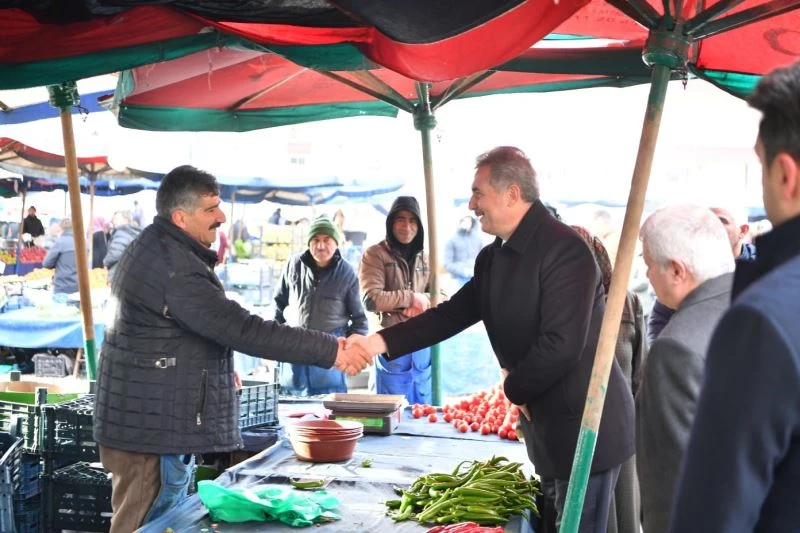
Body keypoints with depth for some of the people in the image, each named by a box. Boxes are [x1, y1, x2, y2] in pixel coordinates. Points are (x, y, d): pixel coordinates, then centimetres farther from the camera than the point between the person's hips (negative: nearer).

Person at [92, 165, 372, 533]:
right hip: (151, 425, -11)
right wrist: (329, 350, -28)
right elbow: (241, 328, -30)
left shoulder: (152, 250, 13)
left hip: (146, 416, 11)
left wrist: (217, 368, 16)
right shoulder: (174, 266, -23)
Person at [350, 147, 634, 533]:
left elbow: (562, 344, -27)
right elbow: (453, 313, 8)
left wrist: (515, 389, -11)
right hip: (544, 422, 9)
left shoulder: (563, 248, -22)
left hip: (584, 426, -9)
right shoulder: (494, 258, 8)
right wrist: (379, 342, -2)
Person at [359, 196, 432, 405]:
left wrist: (424, 301, -11)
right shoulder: (375, 254, -3)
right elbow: (371, 300, -15)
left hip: (423, 346, 5)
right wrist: (412, 298, -9)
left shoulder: (425, 258, 14)